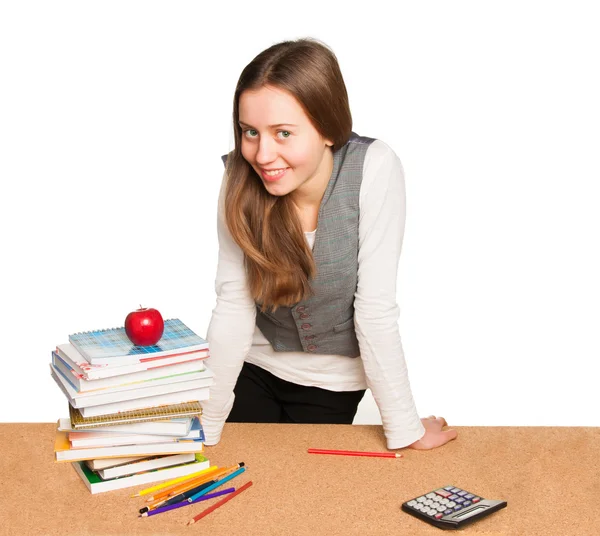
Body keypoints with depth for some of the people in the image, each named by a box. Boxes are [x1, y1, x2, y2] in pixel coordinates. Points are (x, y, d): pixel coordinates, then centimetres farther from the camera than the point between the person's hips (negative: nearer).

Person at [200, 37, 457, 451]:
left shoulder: (374, 170, -28)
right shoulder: (242, 180, -21)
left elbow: (376, 308, -26)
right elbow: (233, 304, -17)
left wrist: (405, 429, -21)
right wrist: (207, 424, -15)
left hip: (331, 381, -1)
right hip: (254, 368, 1)